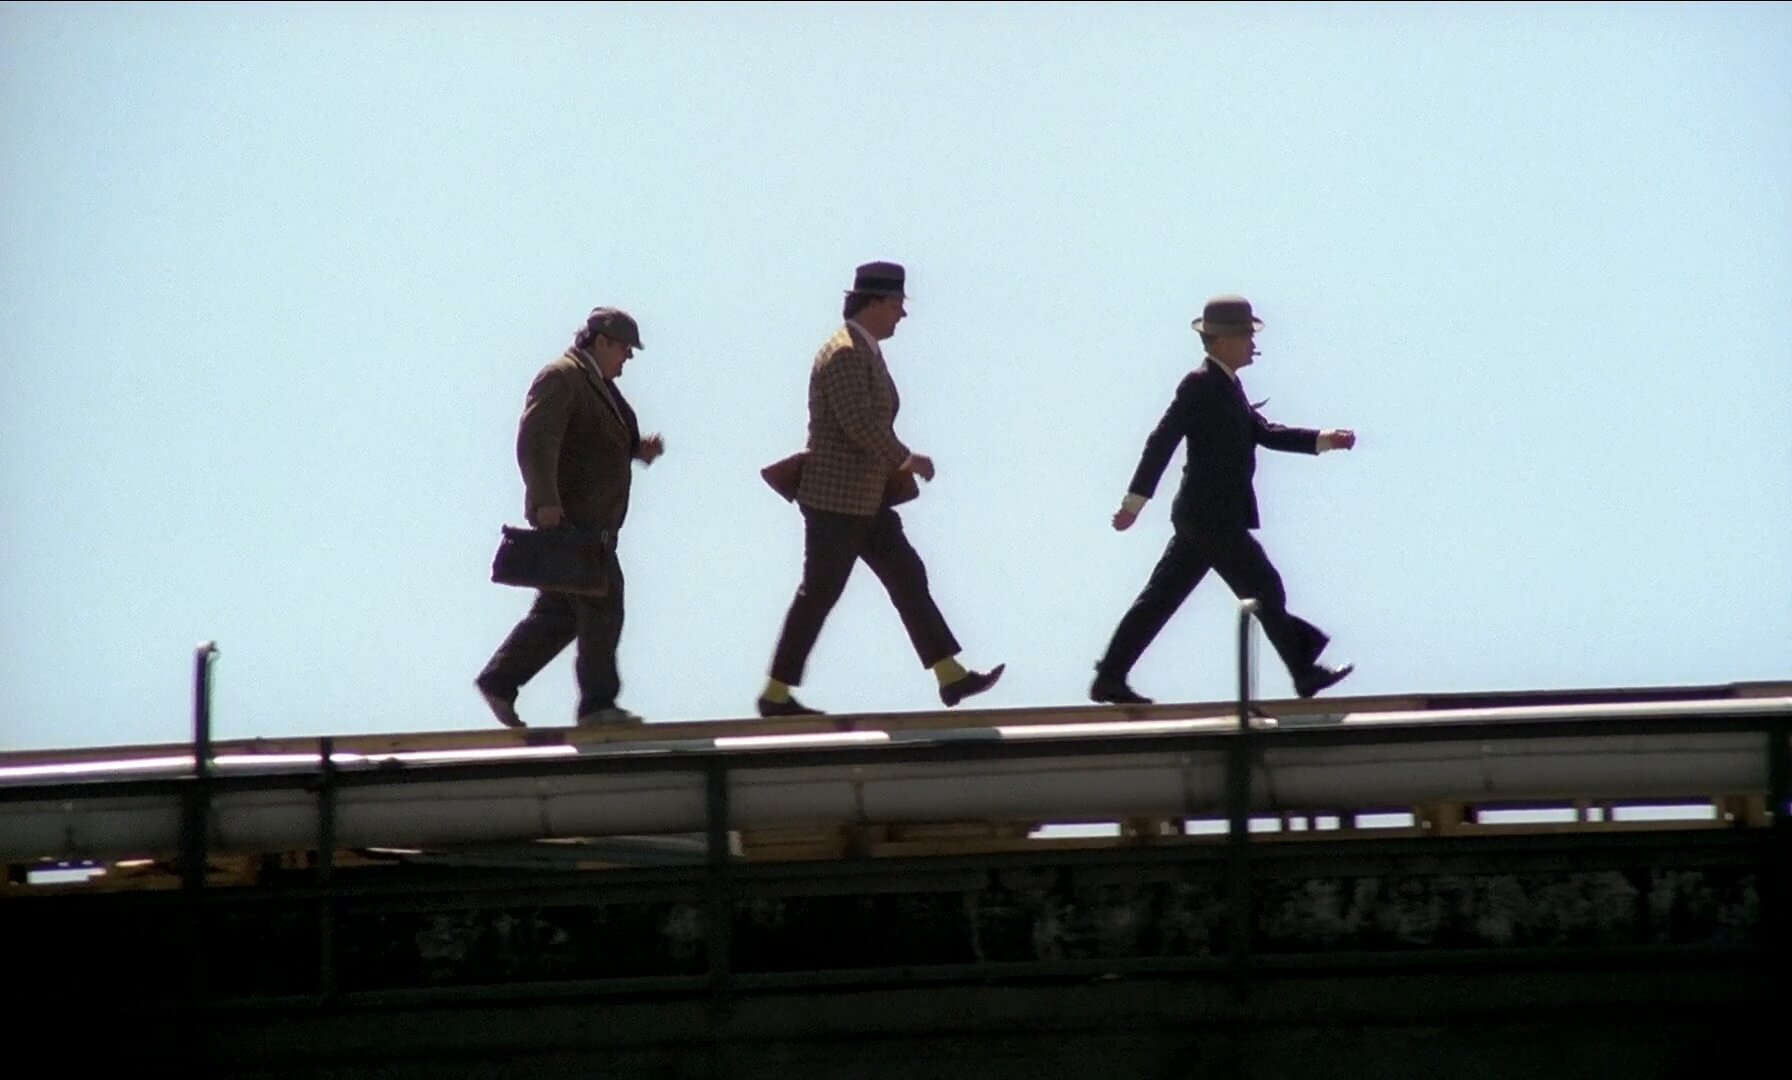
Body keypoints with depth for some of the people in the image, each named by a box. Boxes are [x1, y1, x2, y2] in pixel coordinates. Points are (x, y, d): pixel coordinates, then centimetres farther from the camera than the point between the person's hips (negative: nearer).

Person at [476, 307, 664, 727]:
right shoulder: (561, 378, -12)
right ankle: (598, 702, -5)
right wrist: (546, 501, -29)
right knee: (601, 606, -9)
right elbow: (535, 441, -21)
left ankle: (498, 681, 17)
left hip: (593, 521, 10)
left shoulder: (599, 383, 21)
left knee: (560, 611, 11)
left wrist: (637, 449, 11)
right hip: (568, 516, -10)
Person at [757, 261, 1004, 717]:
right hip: (836, 499, -10)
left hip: (865, 499, 10)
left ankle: (951, 677, 9)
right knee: (819, 594, -4)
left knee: (908, 578, 8)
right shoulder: (845, 353, -18)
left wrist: (897, 462, 12)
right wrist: (905, 459, -17)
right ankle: (775, 695, 2)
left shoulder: (864, 350, 14)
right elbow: (859, 422, -27)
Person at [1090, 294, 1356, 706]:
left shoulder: (1227, 386, 15)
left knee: (1161, 598, 9)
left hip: (1201, 518, 10)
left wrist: (1325, 440, 9)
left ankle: (1110, 679, 10)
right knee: (1266, 591, -1)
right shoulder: (1200, 385, -14)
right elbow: (1162, 442, -17)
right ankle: (1305, 672, 9)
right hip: (1213, 518, -10)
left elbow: (1265, 433, 18)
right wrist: (1134, 501, -20)